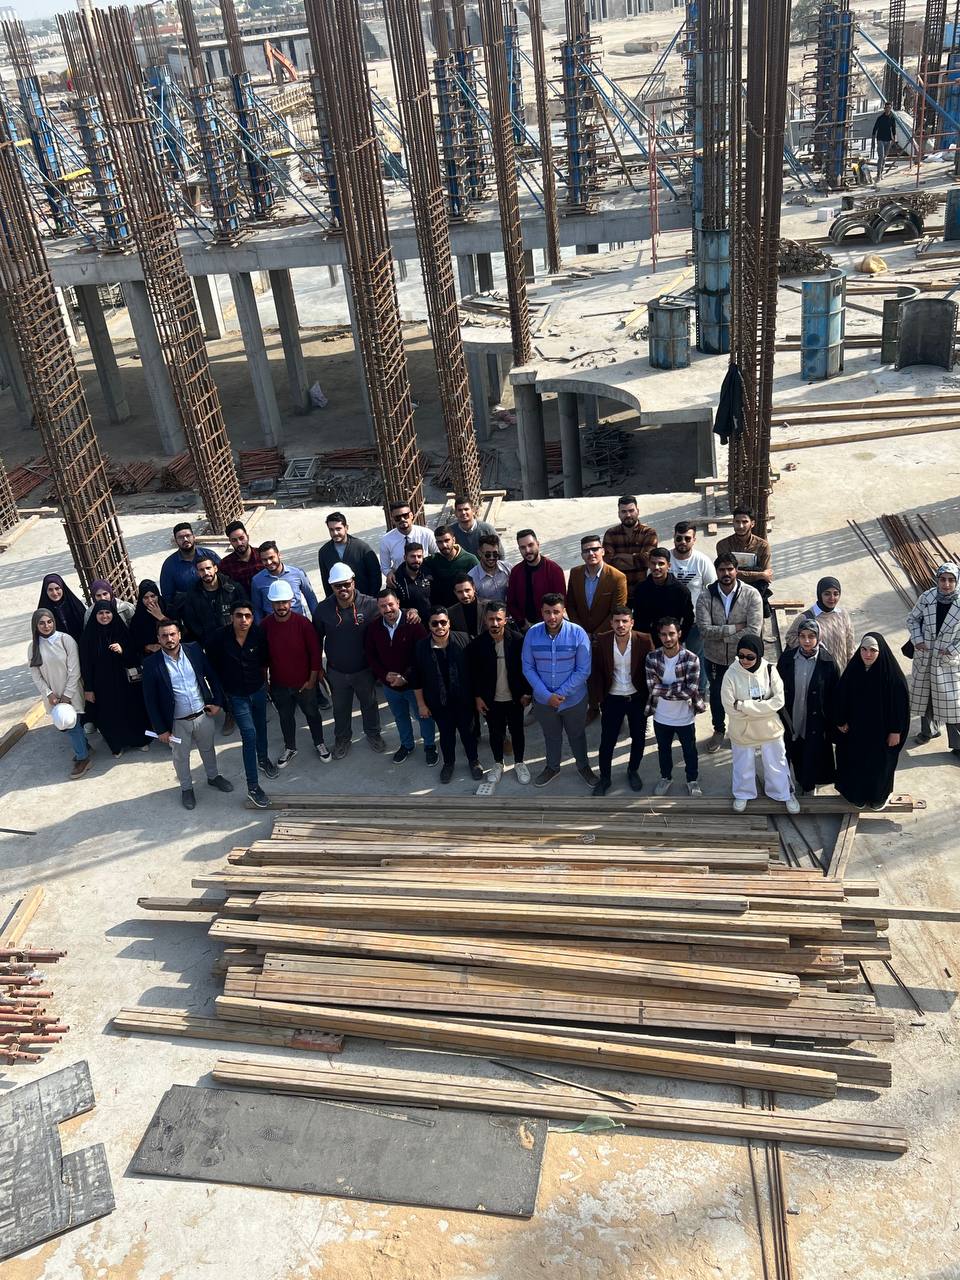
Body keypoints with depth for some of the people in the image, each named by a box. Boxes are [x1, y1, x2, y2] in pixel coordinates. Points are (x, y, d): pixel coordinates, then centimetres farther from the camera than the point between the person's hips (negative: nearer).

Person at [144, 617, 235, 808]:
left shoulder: (194, 651, -10)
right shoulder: (152, 663, -17)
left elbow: (212, 676, 4)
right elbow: (150, 700, -12)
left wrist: (217, 701, 0)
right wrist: (161, 729, -10)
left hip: (203, 714, 3)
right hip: (177, 722, -2)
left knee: (208, 749, 24)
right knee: (181, 757, 17)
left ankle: (213, 776, 48)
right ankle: (186, 788, 40)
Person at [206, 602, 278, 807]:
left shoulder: (259, 634, -17)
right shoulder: (220, 639, -23)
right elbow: (212, 667, -9)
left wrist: (261, 679, 9)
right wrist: (222, 692, -1)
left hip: (258, 690, 3)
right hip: (237, 696, -3)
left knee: (260, 726, 24)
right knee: (249, 735, -9)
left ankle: (263, 760, 52)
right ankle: (252, 787, -1)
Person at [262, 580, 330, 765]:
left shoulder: (302, 623, -18)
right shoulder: (265, 625, -12)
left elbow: (315, 652, -11)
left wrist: (312, 679, -9)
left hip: (304, 683, -1)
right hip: (279, 685, 1)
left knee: (312, 714, 19)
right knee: (285, 717, 20)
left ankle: (319, 744, 41)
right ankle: (290, 747, 42)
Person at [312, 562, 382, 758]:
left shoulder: (370, 605, -22)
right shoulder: (323, 609, -15)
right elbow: (316, 639, -1)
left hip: (364, 670, -1)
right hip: (336, 672, 1)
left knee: (369, 704, 24)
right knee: (340, 708, 23)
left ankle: (373, 734, 50)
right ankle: (342, 738, 48)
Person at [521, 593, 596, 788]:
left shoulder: (578, 633, -20)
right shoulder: (532, 634, -14)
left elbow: (583, 670, -16)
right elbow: (528, 668, -9)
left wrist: (561, 694, -19)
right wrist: (547, 695, -17)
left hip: (574, 698, -1)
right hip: (543, 700, 1)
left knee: (577, 735, 22)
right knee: (551, 736, 25)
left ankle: (583, 766, 47)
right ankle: (552, 766, 49)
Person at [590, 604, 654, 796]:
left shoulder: (644, 640, -15)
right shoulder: (601, 641, -13)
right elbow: (596, 671, -3)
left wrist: (650, 697, -5)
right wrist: (599, 697, -4)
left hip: (638, 698, 0)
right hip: (612, 699, 0)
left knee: (639, 738, 16)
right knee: (607, 741, 7)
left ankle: (633, 771, 40)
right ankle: (604, 778, 26)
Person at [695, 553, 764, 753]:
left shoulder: (751, 594, -16)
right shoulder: (706, 596, -12)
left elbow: (754, 631, -23)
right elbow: (704, 629, -21)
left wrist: (720, 635, -20)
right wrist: (735, 628, -24)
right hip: (715, 658, 1)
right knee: (716, 695, 19)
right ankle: (719, 730, 43)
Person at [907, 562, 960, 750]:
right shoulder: (927, 597, -10)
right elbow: (912, 619, 5)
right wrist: (917, 639, -9)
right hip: (924, 656, 3)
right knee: (924, 694, 19)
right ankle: (929, 730, 42)